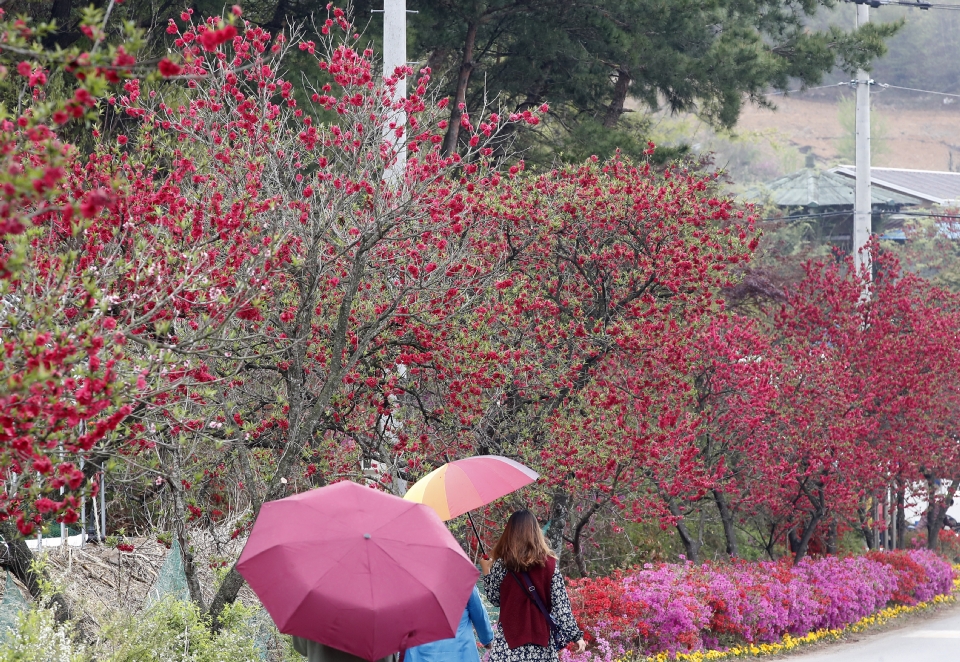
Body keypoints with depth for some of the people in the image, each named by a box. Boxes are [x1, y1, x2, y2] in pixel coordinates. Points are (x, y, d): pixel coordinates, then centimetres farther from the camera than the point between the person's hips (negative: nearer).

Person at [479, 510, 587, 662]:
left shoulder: (501, 565, -5)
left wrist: (486, 572, 22)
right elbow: (561, 604, -2)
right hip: (541, 638, 2)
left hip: (510, 640, -2)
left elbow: (494, 599, 7)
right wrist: (575, 635, 2)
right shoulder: (549, 564, -1)